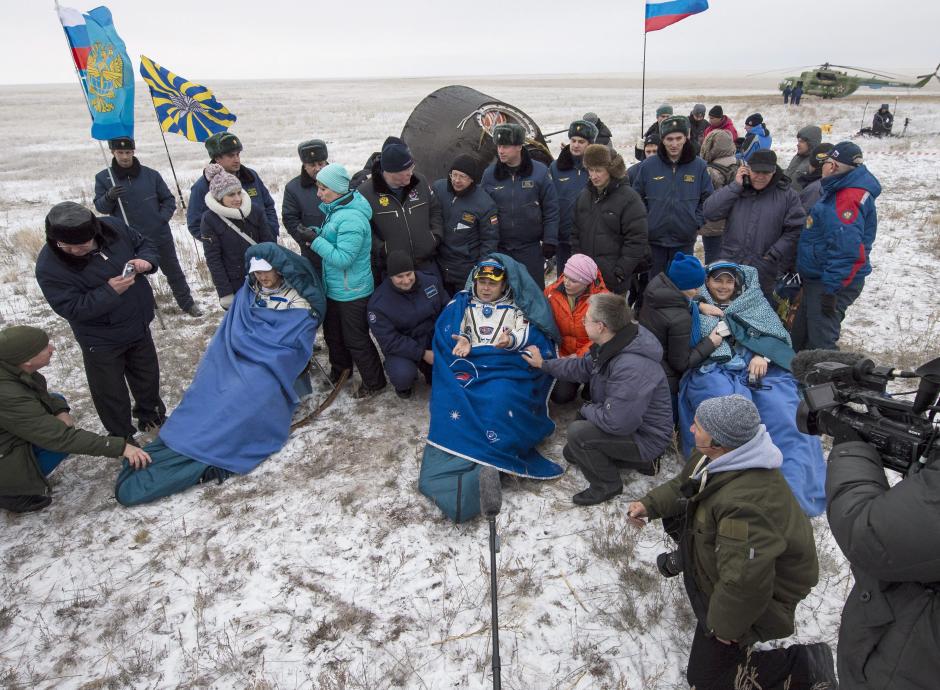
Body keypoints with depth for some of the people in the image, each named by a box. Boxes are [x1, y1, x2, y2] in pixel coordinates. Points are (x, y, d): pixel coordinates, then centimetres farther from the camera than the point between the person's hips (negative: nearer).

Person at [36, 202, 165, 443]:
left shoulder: (112, 226, -15)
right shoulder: (49, 266, -25)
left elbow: (145, 245, 1)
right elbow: (71, 308, -25)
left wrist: (146, 261, -22)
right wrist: (109, 292, -34)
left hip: (138, 324, 4)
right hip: (101, 340, -4)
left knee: (148, 376, 25)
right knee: (111, 392, 12)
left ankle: (150, 414, 52)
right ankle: (122, 438, 35)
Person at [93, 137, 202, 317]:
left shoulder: (151, 174, -3)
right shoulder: (103, 178, -2)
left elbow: (169, 200, 6)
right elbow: (100, 207, -1)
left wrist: (162, 218, -9)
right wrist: (109, 197, -22)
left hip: (160, 235, 0)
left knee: (174, 271, 13)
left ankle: (187, 302, 29)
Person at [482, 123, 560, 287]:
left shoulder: (539, 172, -4)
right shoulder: (489, 174, 2)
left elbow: (551, 210, -1)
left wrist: (550, 241, -6)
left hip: (531, 248, -2)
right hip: (498, 248, 2)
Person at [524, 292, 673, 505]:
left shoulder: (631, 367, -39)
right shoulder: (614, 344, -8)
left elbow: (616, 422, -37)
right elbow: (583, 367, 10)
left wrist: (587, 409, -17)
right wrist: (543, 364, 12)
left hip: (646, 437, -9)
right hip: (628, 423, 10)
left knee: (577, 432, -24)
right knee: (571, 453, 20)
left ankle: (607, 485, 0)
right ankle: (641, 460, 21)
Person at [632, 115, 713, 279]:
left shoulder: (699, 166, -1)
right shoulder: (648, 165, -3)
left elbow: (708, 198, 6)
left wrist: (697, 221, -4)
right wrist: (644, 221, -1)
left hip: (685, 241, 0)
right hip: (654, 239, 0)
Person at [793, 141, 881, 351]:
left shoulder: (849, 198, -21)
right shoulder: (840, 191, 12)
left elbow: (847, 251, -28)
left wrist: (831, 289, -26)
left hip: (831, 284, -10)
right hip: (816, 279, 10)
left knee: (820, 344, -2)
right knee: (801, 336, 20)